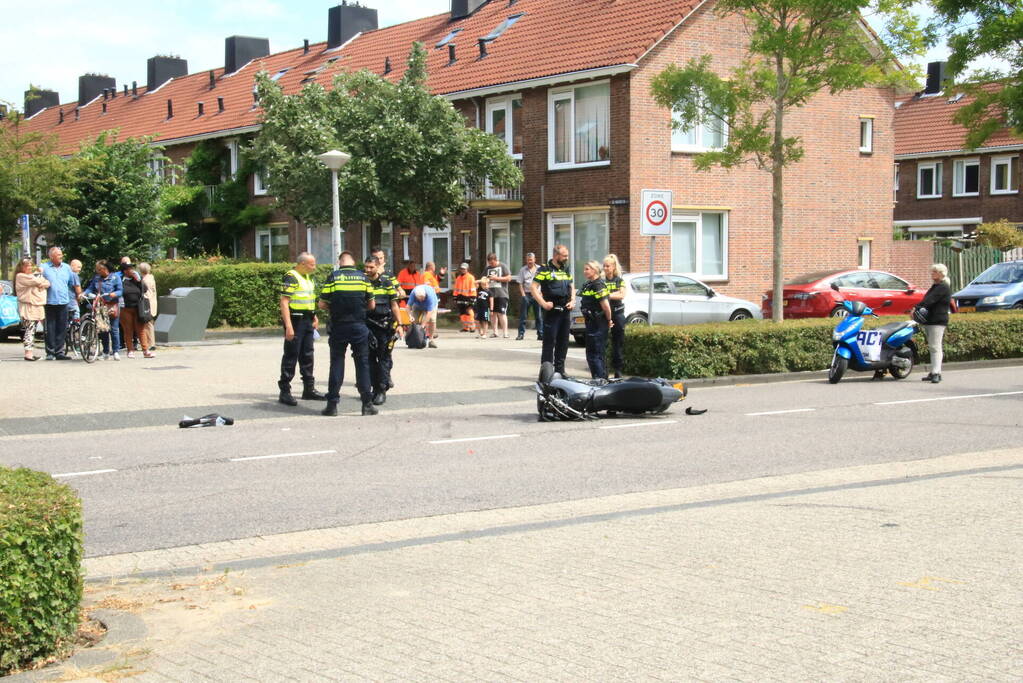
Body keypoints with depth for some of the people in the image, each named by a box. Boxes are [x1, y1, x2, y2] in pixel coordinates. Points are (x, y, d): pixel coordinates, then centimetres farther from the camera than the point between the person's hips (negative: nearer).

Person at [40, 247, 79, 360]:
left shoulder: (66, 268, 11)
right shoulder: (44, 268, 1)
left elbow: (74, 283, 17)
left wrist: (79, 295, 14)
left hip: (63, 302, 3)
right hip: (50, 302, -3)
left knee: (62, 329, 3)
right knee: (50, 329, -1)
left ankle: (59, 352, 9)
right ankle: (50, 352, 4)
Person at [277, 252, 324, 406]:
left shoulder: (309, 278, 15)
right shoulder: (291, 278, -13)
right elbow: (284, 302, -18)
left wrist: (314, 318, 17)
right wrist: (288, 326, -23)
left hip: (307, 321, 8)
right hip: (295, 320, -8)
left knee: (307, 356, 13)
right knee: (291, 356, -4)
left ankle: (309, 389, 21)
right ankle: (284, 392, 1)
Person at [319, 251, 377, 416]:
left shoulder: (333, 277, -4)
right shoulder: (363, 277, 1)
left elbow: (322, 304, -2)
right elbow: (372, 305, 5)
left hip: (338, 327, 0)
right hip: (359, 327, 0)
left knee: (336, 364, 7)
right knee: (363, 364, 6)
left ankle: (332, 404, 6)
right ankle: (367, 404, 5)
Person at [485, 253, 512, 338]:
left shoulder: (502, 266, 1)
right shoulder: (488, 268, 15)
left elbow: (509, 278, -4)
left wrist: (496, 278, -9)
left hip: (501, 294, -5)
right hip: (491, 294, 5)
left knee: (501, 313, -9)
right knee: (493, 313, 5)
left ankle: (505, 332, -8)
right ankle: (495, 332, 11)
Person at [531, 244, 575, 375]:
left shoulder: (566, 271, 17)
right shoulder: (545, 269, -5)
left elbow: (572, 287, 25)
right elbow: (534, 287, -10)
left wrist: (572, 301, 8)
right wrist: (543, 303, -18)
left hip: (566, 311, 7)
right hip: (552, 312, -7)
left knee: (563, 343, 11)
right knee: (549, 343, -7)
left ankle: (560, 370, 19)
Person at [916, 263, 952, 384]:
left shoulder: (943, 287, -10)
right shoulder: (935, 287, 21)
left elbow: (930, 300, -20)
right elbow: (927, 300, 15)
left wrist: (917, 308, -23)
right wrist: (918, 308, -3)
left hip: (937, 321, -10)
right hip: (929, 321, 10)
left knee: (935, 347, -15)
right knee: (933, 347, 11)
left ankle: (936, 373, -20)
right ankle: (934, 372, 16)